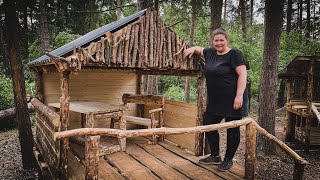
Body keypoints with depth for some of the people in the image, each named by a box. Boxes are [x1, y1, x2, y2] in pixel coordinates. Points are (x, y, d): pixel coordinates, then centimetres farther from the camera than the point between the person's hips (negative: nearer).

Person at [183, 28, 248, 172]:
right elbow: (200, 49, 32)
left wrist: (239, 95, -23)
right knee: (208, 124, 10)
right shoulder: (211, 53, 12)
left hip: (233, 100, -7)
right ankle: (215, 156, 25)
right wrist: (192, 49, 10)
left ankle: (228, 160, 22)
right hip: (215, 101, 8)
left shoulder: (234, 54, -8)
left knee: (232, 129, 5)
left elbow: (242, 74, -15)